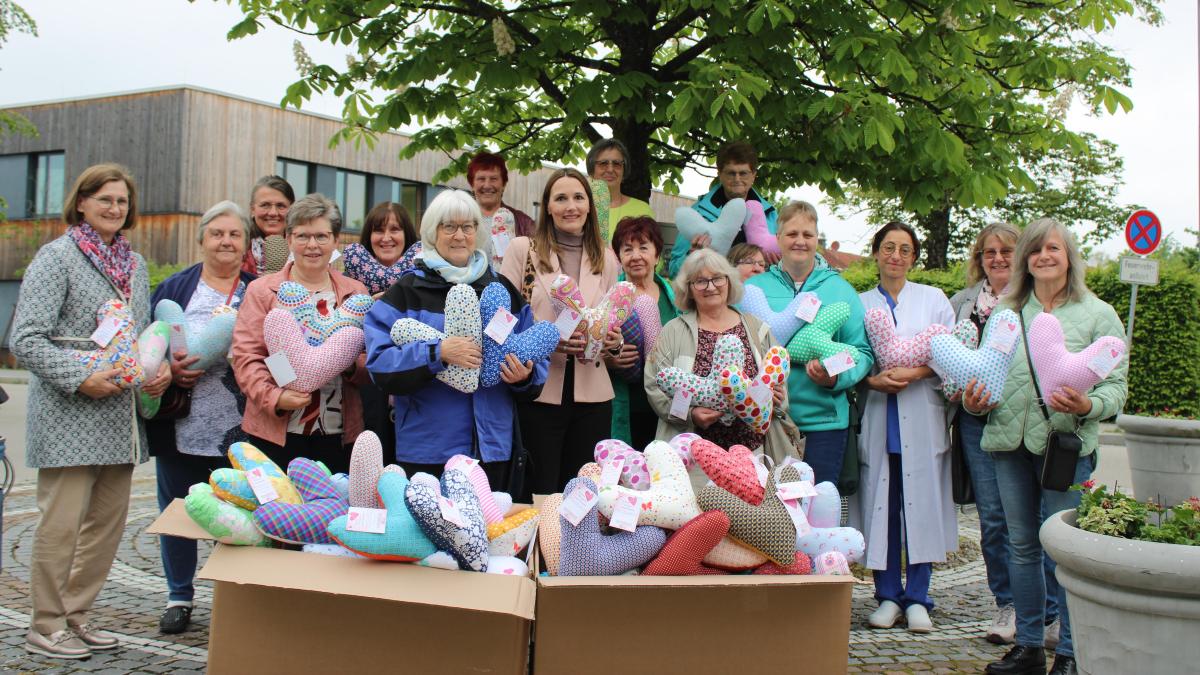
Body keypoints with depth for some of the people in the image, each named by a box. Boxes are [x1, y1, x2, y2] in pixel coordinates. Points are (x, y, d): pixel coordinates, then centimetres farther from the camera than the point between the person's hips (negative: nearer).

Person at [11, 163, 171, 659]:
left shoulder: (134, 264, 15)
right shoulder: (57, 257, -5)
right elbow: (25, 340, -11)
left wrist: (160, 368, 3)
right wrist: (80, 378, -20)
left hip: (121, 416, 7)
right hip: (70, 417, -7)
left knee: (108, 521, 11)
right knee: (61, 523, -2)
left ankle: (76, 614, 25)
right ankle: (45, 628, 13)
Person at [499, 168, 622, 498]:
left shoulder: (606, 258, 11)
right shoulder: (523, 249, 2)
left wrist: (614, 343, -5)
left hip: (592, 396, 3)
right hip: (538, 392, -3)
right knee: (539, 494, 1)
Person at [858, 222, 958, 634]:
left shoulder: (933, 299, 10)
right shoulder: (860, 304, 11)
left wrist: (915, 373, -12)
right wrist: (872, 380, -12)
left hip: (922, 418, 0)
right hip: (877, 418, 0)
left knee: (921, 502, -1)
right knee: (881, 504, 1)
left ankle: (917, 599, 9)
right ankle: (888, 596, 12)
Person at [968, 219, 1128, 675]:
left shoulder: (1097, 314, 3)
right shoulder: (1005, 312, 13)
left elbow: (1116, 385, -1)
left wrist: (1087, 406, -21)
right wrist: (974, 400, -2)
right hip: (1010, 438, 4)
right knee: (1021, 545, 10)